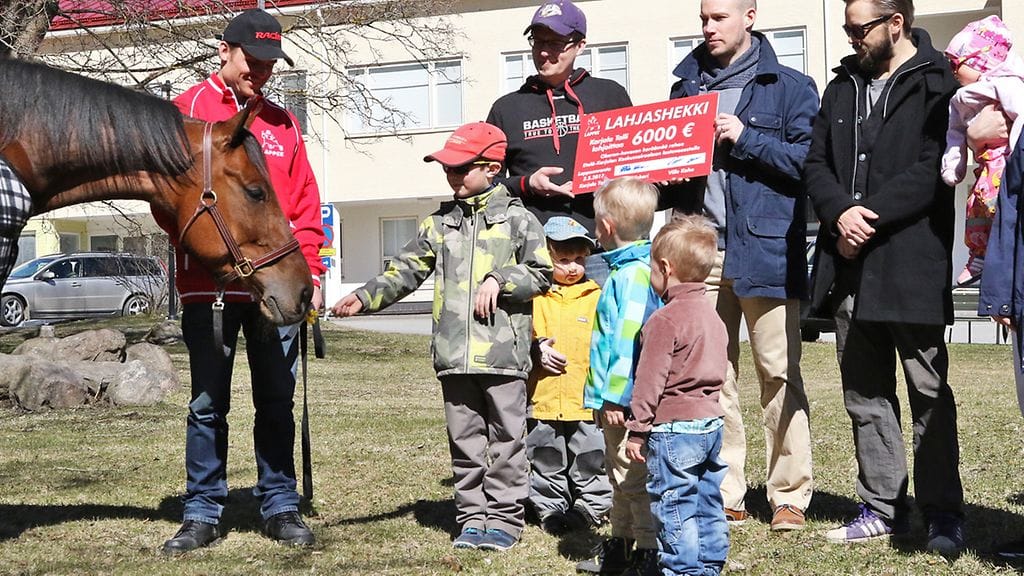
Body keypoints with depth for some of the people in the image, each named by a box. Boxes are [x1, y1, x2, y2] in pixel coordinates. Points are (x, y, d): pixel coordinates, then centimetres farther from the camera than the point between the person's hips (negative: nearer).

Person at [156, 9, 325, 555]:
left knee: (277, 401, 7)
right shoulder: (188, 111, 2)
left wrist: (310, 271, 4)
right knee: (208, 403, 3)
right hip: (208, 285, -3)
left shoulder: (282, 122, 14)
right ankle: (202, 513, 11)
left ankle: (280, 507, 15)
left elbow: (305, 205, 12)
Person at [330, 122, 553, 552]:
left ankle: (504, 516, 11)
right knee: (465, 439, 8)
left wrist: (499, 280, -12)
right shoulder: (439, 224, 12)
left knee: (505, 437, 3)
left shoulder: (517, 219, 1)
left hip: (504, 351, -4)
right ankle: (472, 515, 17)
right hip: (455, 355, 4)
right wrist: (366, 297, -5)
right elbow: (406, 271, 8)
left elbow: (540, 274, 2)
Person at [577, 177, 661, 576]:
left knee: (633, 477, -6)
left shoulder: (632, 274, -18)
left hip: (627, 401, -11)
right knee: (620, 475, 20)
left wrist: (615, 396, -23)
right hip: (615, 399, 11)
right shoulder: (629, 269, 14)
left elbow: (628, 340, -24)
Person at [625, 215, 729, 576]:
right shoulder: (711, 315, 12)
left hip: (674, 428, -9)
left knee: (675, 507, -2)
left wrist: (638, 429, -10)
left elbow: (650, 380, -16)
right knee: (707, 503, 14)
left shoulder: (665, 320, -16)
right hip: (711, 423, 9)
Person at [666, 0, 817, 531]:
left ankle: (789, 496, 4)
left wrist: (746, 138, -12)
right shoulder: (685, 87, 18)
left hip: (764, 249, -4)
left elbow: (810, 160, -6)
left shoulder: (789, 87, 4)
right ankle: (723, 495, 12)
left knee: (779, 374, -3)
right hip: (699, 250, 4)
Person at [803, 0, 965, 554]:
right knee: (864, 394, 11)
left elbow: (934, 169, -15)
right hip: (850, 265, 6)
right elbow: (816, 163, 11)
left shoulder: (937, 84, -5)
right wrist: (840, 212, -8)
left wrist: (871, 215, -16)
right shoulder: (842, 86, 17)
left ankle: (943, 511, 10)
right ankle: (881, 506, 20)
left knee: (928, 393, 1)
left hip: (912, 265, -6)